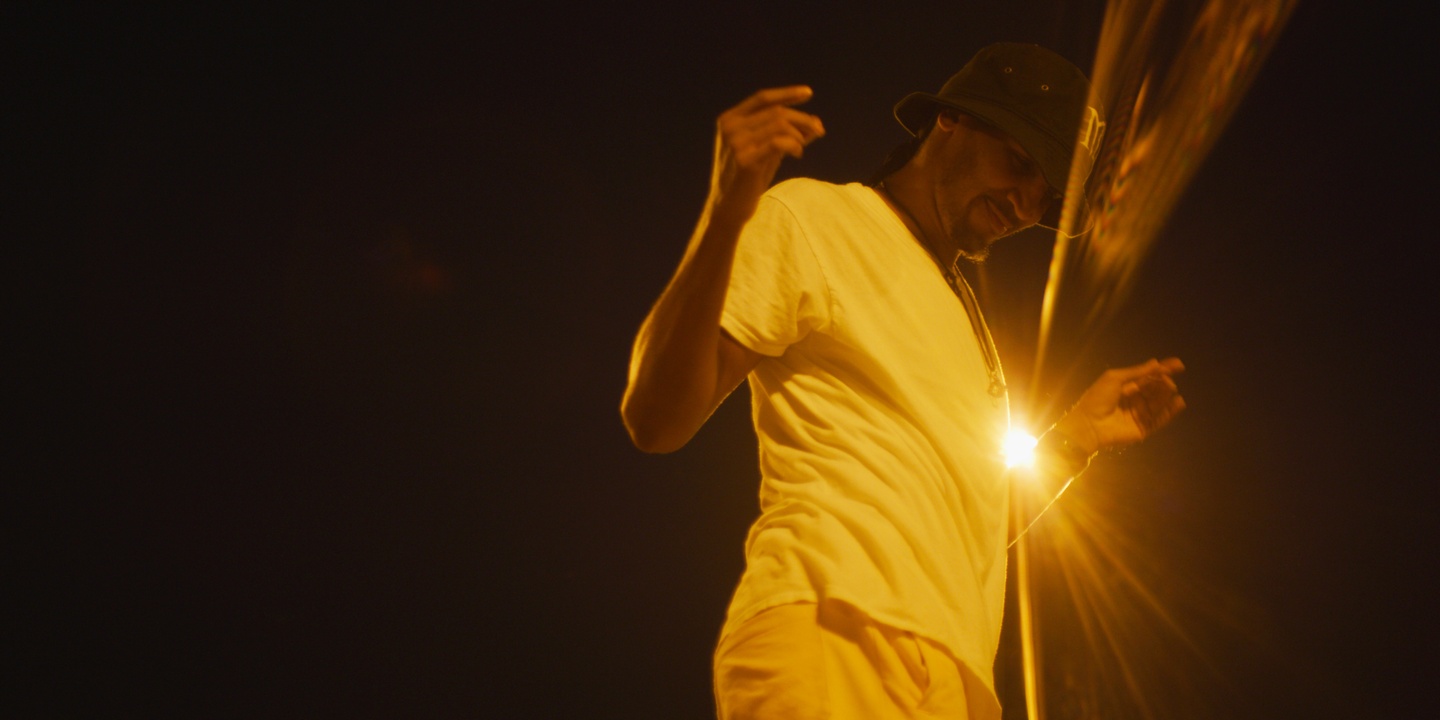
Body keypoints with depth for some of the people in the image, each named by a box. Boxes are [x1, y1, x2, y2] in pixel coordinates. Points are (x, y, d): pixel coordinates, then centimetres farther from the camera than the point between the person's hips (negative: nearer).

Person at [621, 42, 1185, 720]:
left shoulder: (962, 311, 30)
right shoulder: (811, 215, 6)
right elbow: (655, 419, -7)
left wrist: (1075, 437, 21)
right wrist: (726, 214, -18)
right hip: (836, 637, -7)